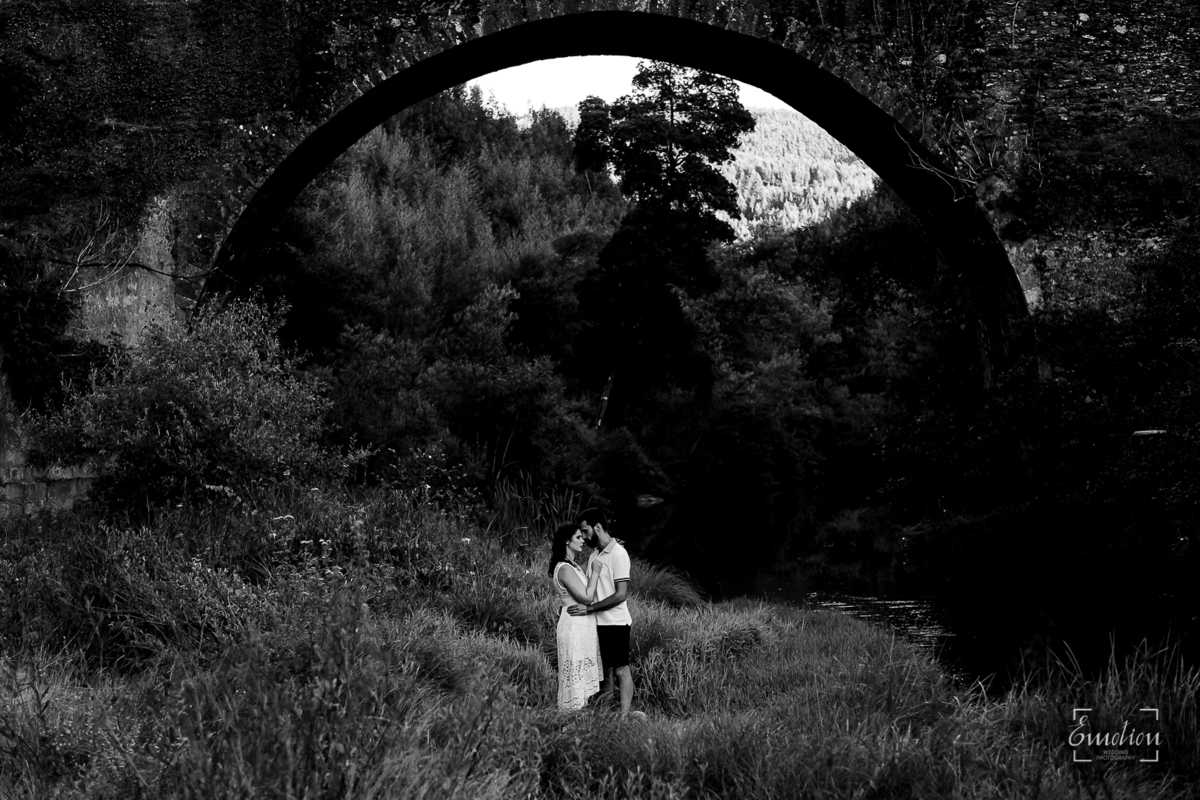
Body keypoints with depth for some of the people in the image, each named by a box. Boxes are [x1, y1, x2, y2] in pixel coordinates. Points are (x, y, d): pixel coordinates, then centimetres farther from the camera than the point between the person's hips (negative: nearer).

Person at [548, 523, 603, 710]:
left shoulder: (573, 566, 11)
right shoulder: (564, 569, -19)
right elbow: (586, 597, -22)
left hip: (582, 625, 10)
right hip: (575, 625, -10)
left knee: (582, 673, 15)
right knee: (576, 674, -3)